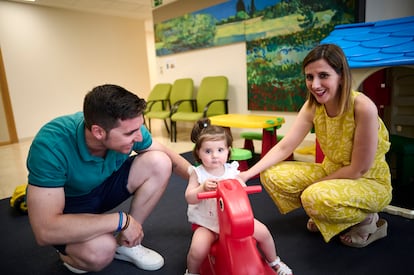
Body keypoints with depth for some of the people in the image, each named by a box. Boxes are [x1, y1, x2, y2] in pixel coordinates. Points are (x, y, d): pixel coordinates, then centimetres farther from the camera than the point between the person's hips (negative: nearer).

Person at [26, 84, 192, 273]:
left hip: (104, 185, 5)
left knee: (159, 163, -16)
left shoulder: (127, 128, -22)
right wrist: (121, 220, -35)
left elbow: (169, 157, -5)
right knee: (100, 251, -34)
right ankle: (68, 252, 4)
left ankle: (125, 243, -3)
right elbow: (45, 231, -38)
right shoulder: (51, 146, -36)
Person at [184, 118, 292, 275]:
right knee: (198, 249, -27)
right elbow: (189, 198, -14)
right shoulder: (198, 173, -10)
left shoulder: (231, 170, -3)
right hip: (206, 222, -2)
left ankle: (274, 262, 28)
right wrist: (203, 187, -32)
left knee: (262, 232, -5)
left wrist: (240, 186, -24)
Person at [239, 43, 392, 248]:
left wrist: (314, 185, -16)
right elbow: (284, 147, -14)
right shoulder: (312, 106, -11)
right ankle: (322, 218, 11)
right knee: (271, 175, -10)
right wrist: (247, 174, -24)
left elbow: (359, 169, -22)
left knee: (316, 198, -35)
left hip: (370, 182, -6)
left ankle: (368, 220, -2)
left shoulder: (362, 107, -28)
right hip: (331, 171, 6)